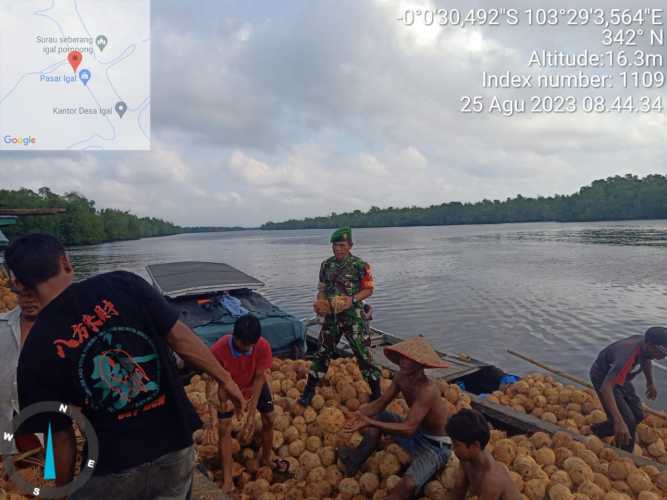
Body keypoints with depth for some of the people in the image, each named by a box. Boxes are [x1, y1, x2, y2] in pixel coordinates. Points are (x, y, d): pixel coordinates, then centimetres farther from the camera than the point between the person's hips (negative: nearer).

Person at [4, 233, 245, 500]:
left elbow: (61, 435, -4)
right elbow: (182, 338, -10)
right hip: (176, 448, 1)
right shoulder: (121, 284, -10)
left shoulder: (36, 351, -9)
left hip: (113, 473, 0)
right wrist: (225, 379, 2)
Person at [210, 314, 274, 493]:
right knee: (224, 429, -5)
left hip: (255, 386, 2)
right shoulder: (218, 349, -39)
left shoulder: (263, 346, -36)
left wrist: (251, 415, -28)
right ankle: (228, 481, 8)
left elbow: (259, 378, -27)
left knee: (269, 420, 9)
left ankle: (266, 459, 36)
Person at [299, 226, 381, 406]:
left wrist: (352, 299, -21)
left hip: (353, 316, -4)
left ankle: (376, 393, 15)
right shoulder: (326, 265, 5)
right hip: (331, 315, 4)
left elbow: (369, 289, -5)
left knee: (363, 353, 0)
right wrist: (319, 302, -7)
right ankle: (309, 390, 24)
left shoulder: (360, 265, -10)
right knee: (323, 351, 12)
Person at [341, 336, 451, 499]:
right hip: (415, 430, 8)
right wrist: (360, 413, -24)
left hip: (435, 445, -8)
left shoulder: (427, 390, -32)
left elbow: (408, 429, -37)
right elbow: (380, 403, -3)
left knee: (408, 484, -31)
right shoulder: (401, 376, -9)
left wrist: (371, 423, -45)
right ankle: (357, 459, 4)